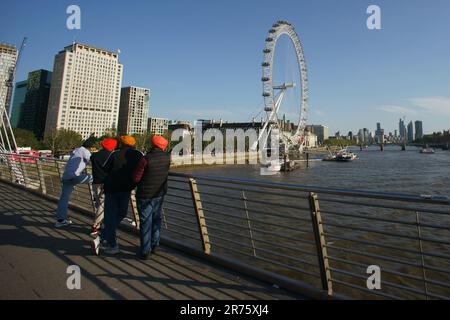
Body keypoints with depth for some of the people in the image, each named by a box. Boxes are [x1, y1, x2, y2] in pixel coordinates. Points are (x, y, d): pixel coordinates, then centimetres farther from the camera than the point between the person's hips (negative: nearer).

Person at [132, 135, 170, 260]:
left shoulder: (146, 159, -20)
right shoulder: (167, 157, -6)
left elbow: (136, 178, -16)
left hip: (145, 195, -4)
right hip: (160, 194, 4)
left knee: (145, 223, 5)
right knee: (156, 219, 20)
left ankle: (145, 252, 15)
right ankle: (154, 245, 31)